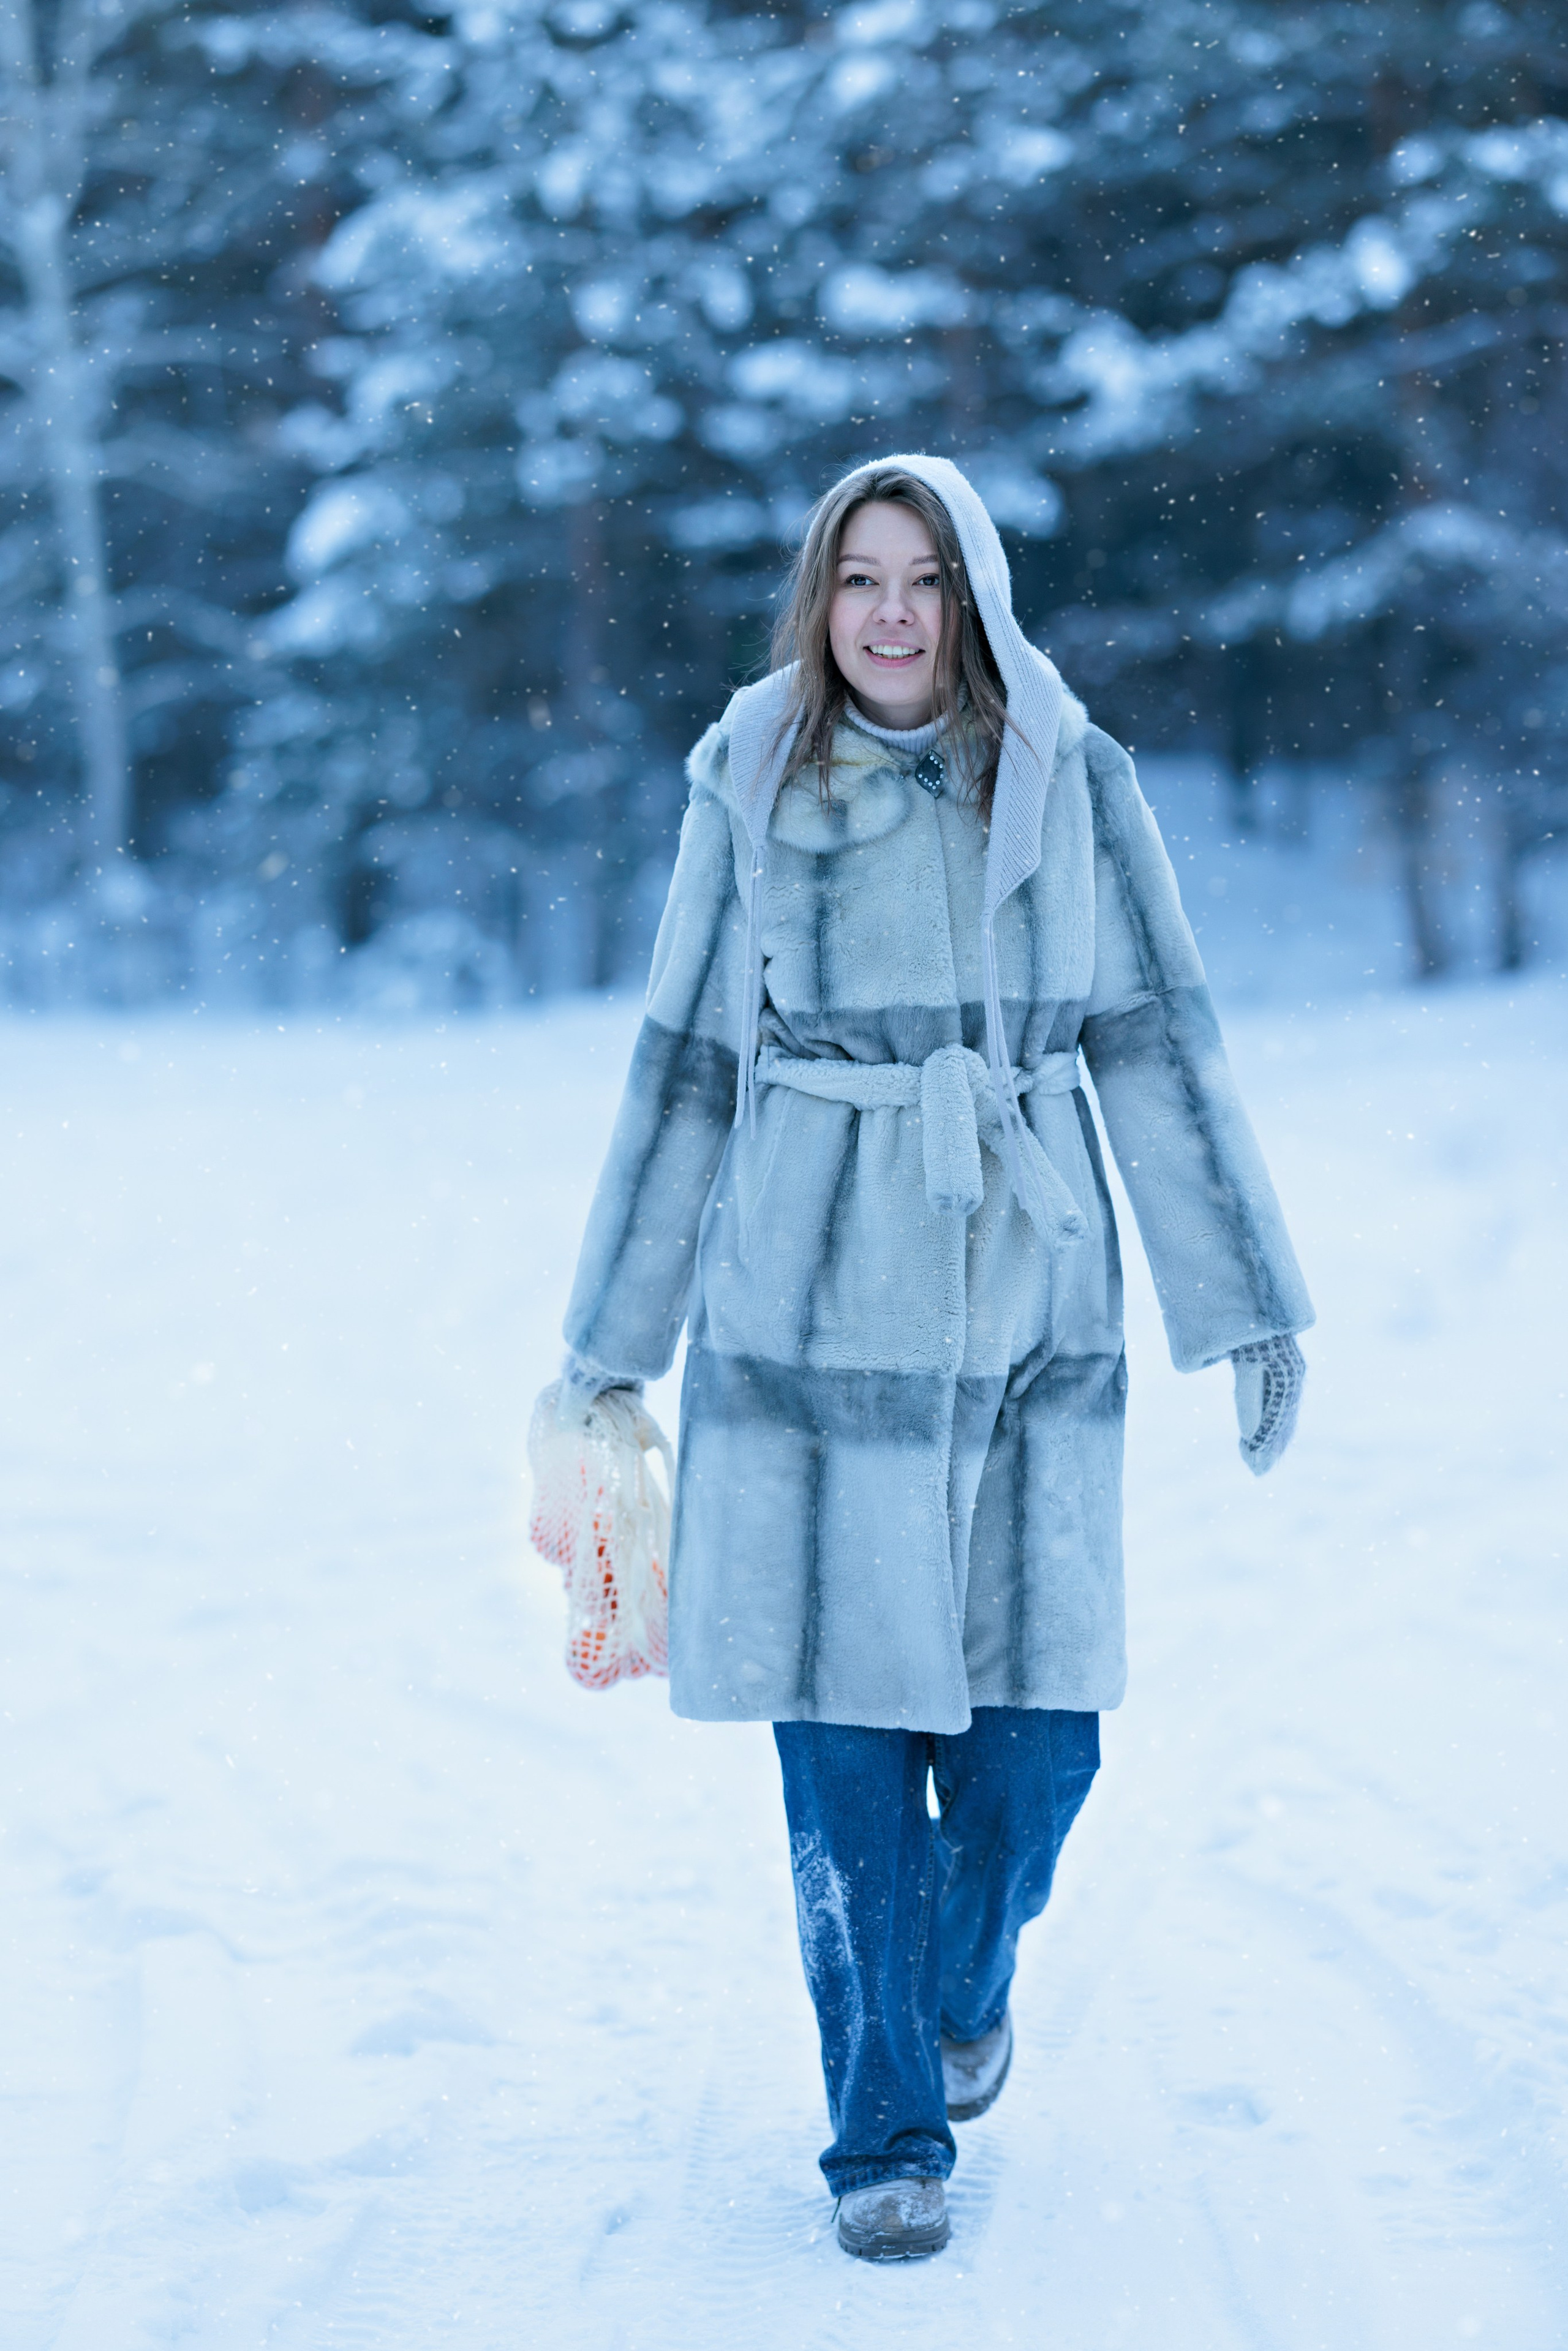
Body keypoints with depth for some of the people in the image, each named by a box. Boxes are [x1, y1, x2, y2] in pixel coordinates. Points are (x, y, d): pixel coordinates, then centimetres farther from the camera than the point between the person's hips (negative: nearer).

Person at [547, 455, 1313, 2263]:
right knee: (849, 1731, -1)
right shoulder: (750, 790, 2)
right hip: (815, 1306, -1)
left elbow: (1156, 1045, 3)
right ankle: (886, 2128, 13)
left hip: (1030, 1302, 1)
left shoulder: (1072, 783, 3)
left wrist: (1249, 1304, -2)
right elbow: (686, 1065, 7)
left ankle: (966, 1977, 35)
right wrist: (612, 1340, 10)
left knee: (1041, 1725, 2)